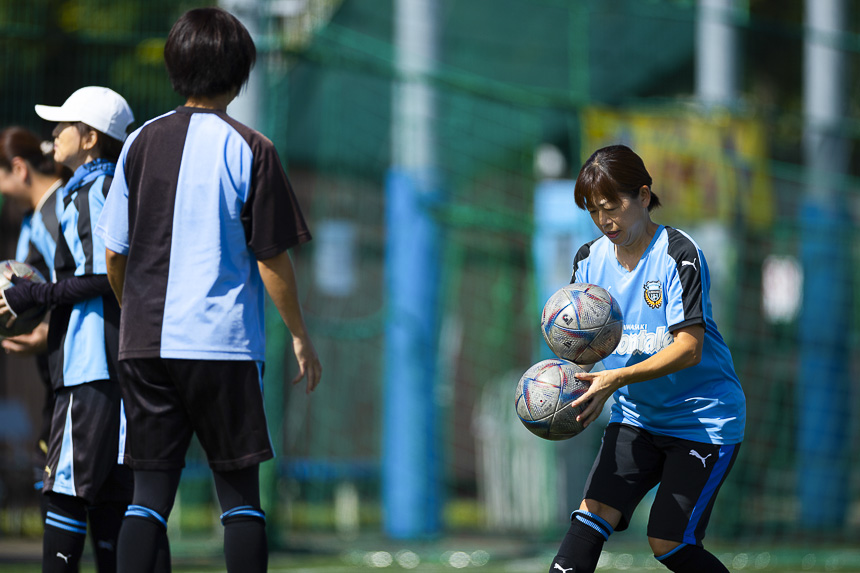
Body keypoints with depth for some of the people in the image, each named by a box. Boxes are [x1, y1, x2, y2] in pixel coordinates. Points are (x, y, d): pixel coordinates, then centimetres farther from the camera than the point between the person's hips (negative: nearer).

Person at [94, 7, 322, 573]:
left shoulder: (142, 143, 6)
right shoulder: (249, 150, -5)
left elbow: (114, 253, 10)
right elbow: (272, 259, -4)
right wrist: (301, 336, 8)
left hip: (146, 342, 3)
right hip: (226, 344, -3)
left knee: (152, 489, 3)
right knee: (239, 488, 5)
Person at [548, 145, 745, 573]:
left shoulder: (679, 255, -17)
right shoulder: (590, 259, 2)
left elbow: (689, 348, -23)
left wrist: (616, 379, -34)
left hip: (702, 420, -5)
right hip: (635, 416, 5)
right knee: (593, 514, -13)